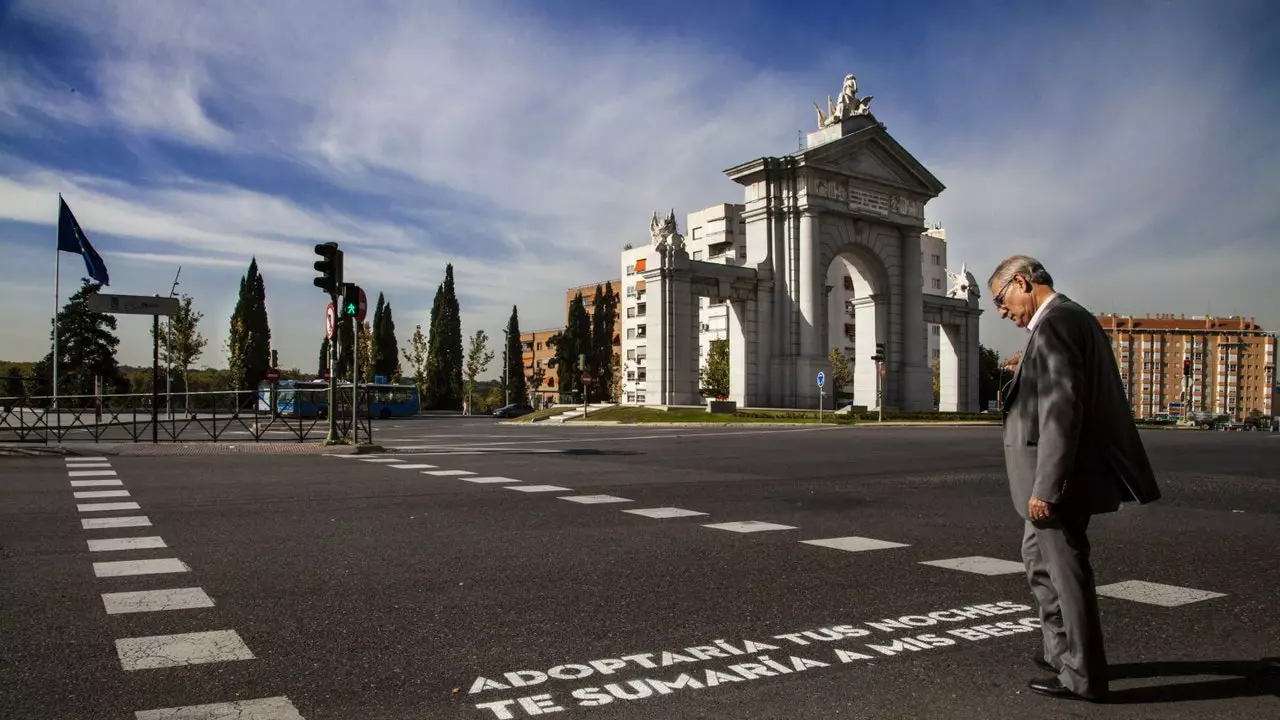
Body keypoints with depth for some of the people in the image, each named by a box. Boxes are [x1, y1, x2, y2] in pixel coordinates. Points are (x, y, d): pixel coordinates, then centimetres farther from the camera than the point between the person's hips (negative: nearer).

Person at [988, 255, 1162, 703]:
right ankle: (1060, 651, 35)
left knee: (1066, 570, 1)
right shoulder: (1071, 317, 14)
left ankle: (1083, 677, 14)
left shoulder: (1054, 323, -17)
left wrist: (1045, 488, -23)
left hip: (1061, 479, -11)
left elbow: (1061, 410, -24)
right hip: (1062, 475, 11)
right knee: (1039, 557, 22)